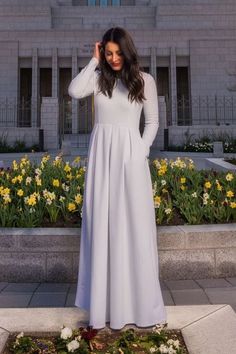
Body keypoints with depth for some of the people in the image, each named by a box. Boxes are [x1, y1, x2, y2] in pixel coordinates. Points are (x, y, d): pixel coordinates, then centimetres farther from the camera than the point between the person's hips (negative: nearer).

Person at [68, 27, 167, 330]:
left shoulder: (145, 80, 5)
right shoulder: (98, 78, 8)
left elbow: (152, 122, 8)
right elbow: (74, 91, -11)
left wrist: (142, 152, -4)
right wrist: (94, 61, -2)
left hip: (130, 157, -1)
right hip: (101, 156, 2)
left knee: (133, 226, 1)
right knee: (101, 225, 4)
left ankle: (139, 301, 17)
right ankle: (105, 300, 18)